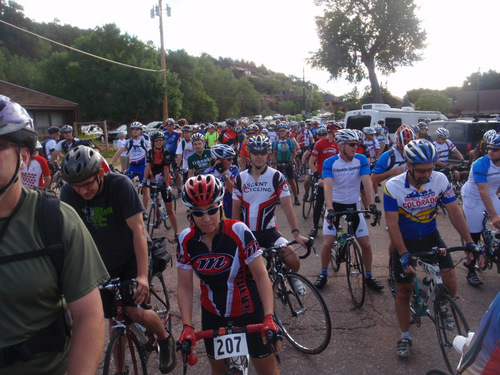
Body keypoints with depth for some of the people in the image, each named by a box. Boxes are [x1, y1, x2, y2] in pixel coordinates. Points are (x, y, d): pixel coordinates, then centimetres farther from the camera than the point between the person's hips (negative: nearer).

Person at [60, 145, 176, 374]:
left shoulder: (120, 185, -26)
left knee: (134, 311, -14)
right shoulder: (68, 193, -16)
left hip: (131, 257, -3)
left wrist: (142, 275, -35)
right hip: (103, 262, 4)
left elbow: (138, 229, -29)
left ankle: (165, 339, 16)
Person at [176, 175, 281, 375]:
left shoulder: (239, 231, -23)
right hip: (213, 313, 3)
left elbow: (261, 276, -21)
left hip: (249, 310, -3)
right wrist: (187, 326, -18)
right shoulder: (186, 240, -13)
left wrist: (269, 317, -29)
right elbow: (184, 286, -9)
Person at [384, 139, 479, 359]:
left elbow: (454, 212, -10)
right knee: (404, 291, 6)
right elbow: (392, 223, -23)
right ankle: (405, 337, 27)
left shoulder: (440, 180, -15)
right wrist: (403, 255, -29)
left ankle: (442, 307, 28)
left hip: (431, 237, 2)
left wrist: (469, 242, -16)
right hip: (404, 241, -2)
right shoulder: (393, 187, -23)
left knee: (450, 283, -9)